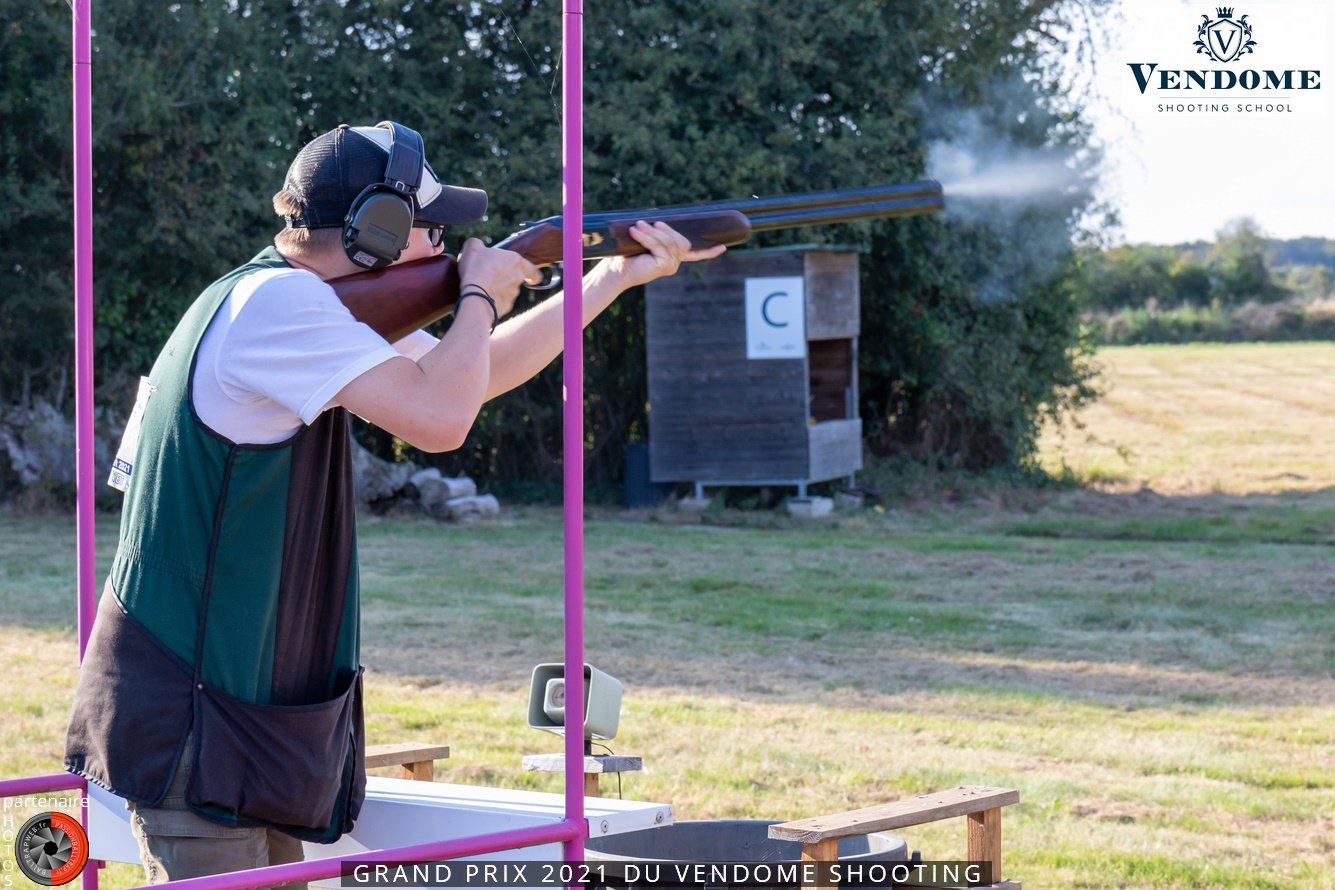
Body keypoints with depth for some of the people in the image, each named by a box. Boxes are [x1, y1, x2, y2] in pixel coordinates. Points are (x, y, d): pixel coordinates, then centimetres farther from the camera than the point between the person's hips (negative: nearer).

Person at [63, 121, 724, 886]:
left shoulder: (315, 308, 12)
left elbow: (467, 375, 23)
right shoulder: (275, 301, -19)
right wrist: (481, 294, -8)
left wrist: (615, 277, 21)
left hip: (245, 703, 10)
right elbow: (441, 417, -27)